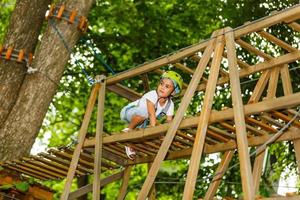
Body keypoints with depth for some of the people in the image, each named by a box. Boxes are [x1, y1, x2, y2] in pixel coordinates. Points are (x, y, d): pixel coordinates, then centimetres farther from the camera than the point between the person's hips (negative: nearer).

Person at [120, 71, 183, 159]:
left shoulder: (170, 104, -12)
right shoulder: (152, 95, -31)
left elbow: (169, 122, -12)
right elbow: (152, 114, -40)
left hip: (142, 120, 7)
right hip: (128, 111, -7)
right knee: (144, 112, -38)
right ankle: (128, 130, -17)